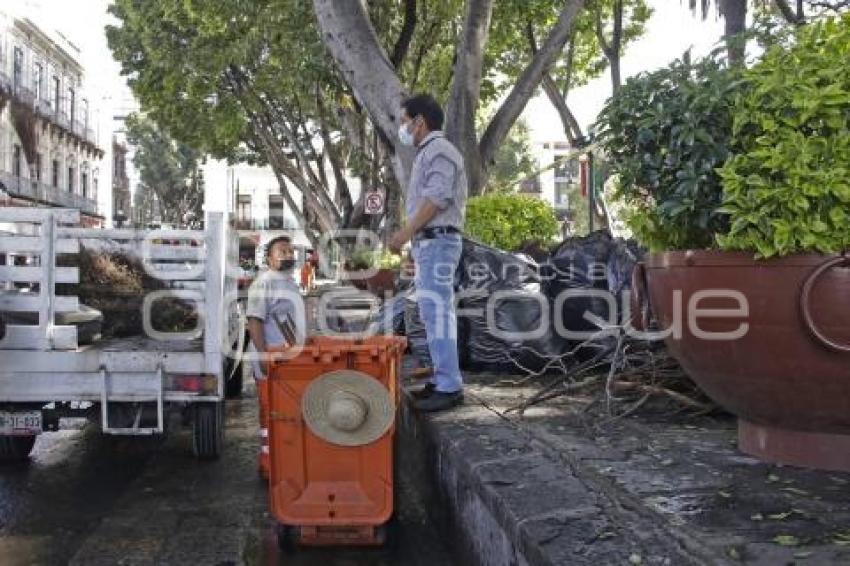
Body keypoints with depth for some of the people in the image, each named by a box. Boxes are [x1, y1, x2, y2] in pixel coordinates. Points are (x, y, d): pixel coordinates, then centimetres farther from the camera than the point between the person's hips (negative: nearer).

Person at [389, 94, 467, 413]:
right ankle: (442, 380, 16)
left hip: (437, 242, -11)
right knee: (436, 313, 11)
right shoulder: (428, 152, 21)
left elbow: (437, 198, -19)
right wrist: (413, 239, 20)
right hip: (429, 242, 11)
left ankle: (449, 387, -11)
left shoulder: (438, 150, -10)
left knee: (437, 313, -12)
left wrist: (405, 232, -16)